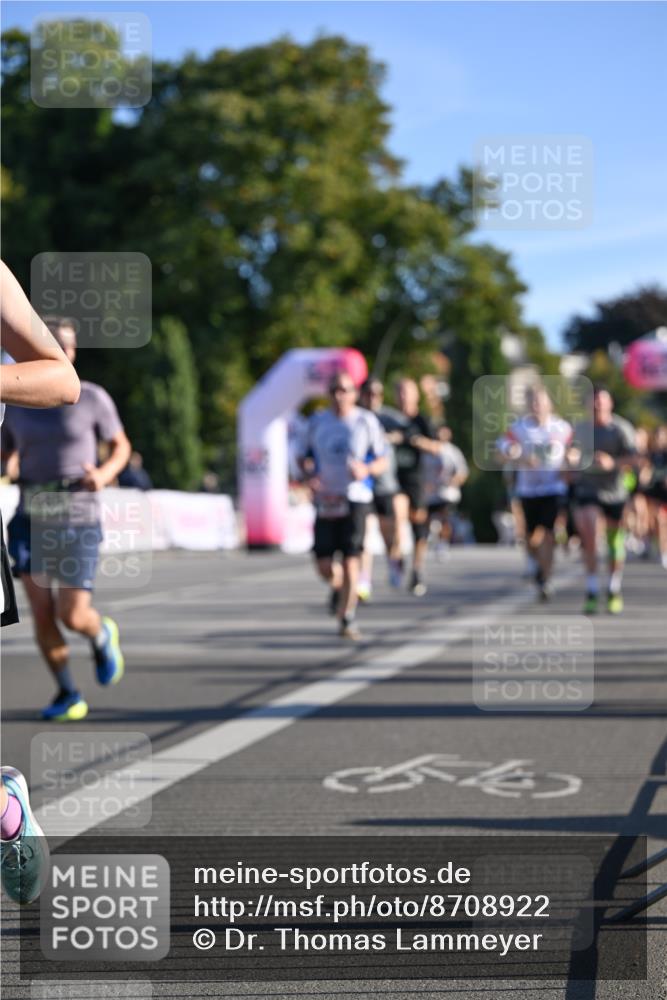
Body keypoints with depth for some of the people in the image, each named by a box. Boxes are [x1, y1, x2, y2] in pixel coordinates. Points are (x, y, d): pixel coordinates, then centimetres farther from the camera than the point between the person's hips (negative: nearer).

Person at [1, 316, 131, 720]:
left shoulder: (92, 397, -5)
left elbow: (122, 447, 6)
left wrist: (104, 474, -16)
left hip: (78, 521, -2)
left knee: (72, 616, -8)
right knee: (43, 615, -7)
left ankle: (102, 635, 29)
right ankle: (68, 696, 13)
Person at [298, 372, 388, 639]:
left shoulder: (367, 421, 1)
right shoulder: (317, 421, 6)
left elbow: (382, 461, 6)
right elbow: (304, 457, 15)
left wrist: (366, 469, -16)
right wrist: (311, 475, -6)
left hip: (356, 498, -2)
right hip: (325, 500, 2)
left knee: (351, 560, -9)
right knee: (324, 565, -3)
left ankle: (347, 619, 4)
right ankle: (338, 587, 33)